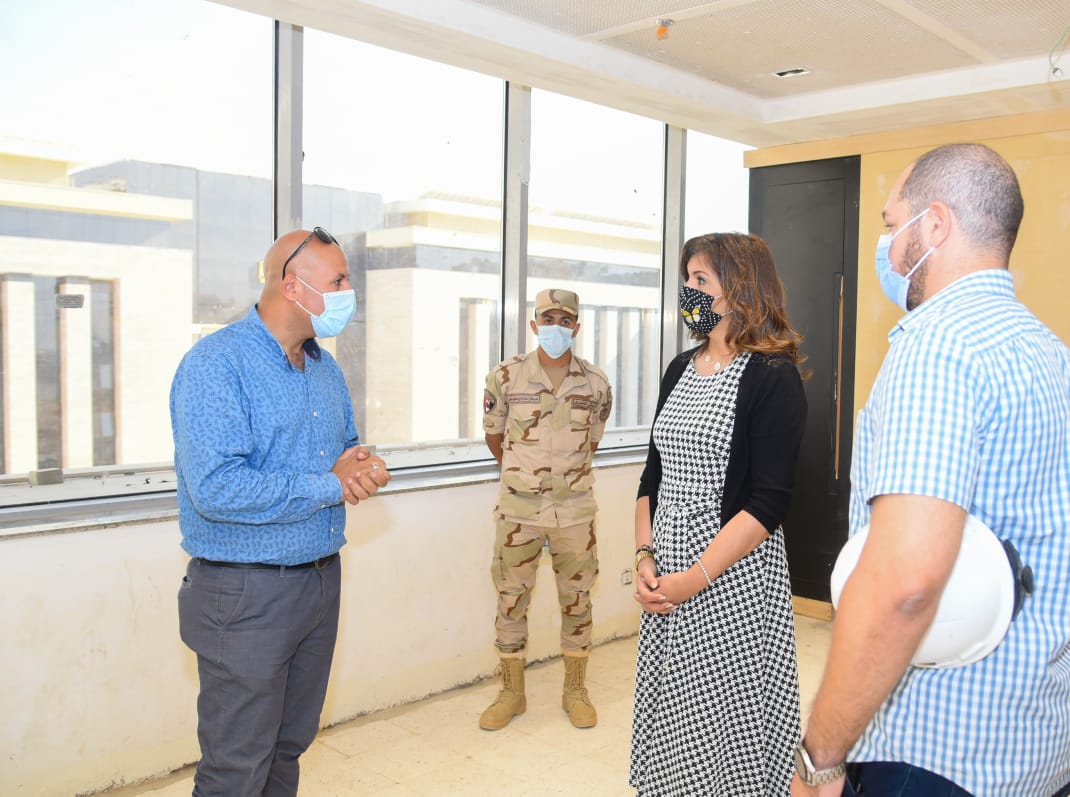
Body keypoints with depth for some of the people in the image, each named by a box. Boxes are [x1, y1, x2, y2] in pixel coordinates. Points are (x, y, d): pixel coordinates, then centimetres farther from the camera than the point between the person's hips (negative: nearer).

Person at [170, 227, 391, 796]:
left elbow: (346, 448, 21)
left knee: (290, 747, 20)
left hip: (322, 577, 8)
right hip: (246, 593, -7)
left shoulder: (325, 368, 10)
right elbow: (216, 488, -28)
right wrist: (327, 486, -20)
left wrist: (361, 470, -4)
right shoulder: (215, 365, -17)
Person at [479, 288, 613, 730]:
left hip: (575, 507, 1)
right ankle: (511, 692, 24)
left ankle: (575, 690, 27)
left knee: (577, 599, 11)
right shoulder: (506, 377, -5)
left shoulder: (596, 383, -2)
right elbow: (494, 434, 8)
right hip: (518, 507, 0)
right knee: (511, 599, 8)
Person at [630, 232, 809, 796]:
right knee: (665, 719, 14)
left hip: (734, 575, -6)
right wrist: (645, 559, 0)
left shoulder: (772, 376, -10)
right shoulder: (681, 370, 11)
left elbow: (769, 501, -16)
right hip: (667, 580, 6)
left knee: (726, 728, 4)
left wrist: (695, 578, -18)